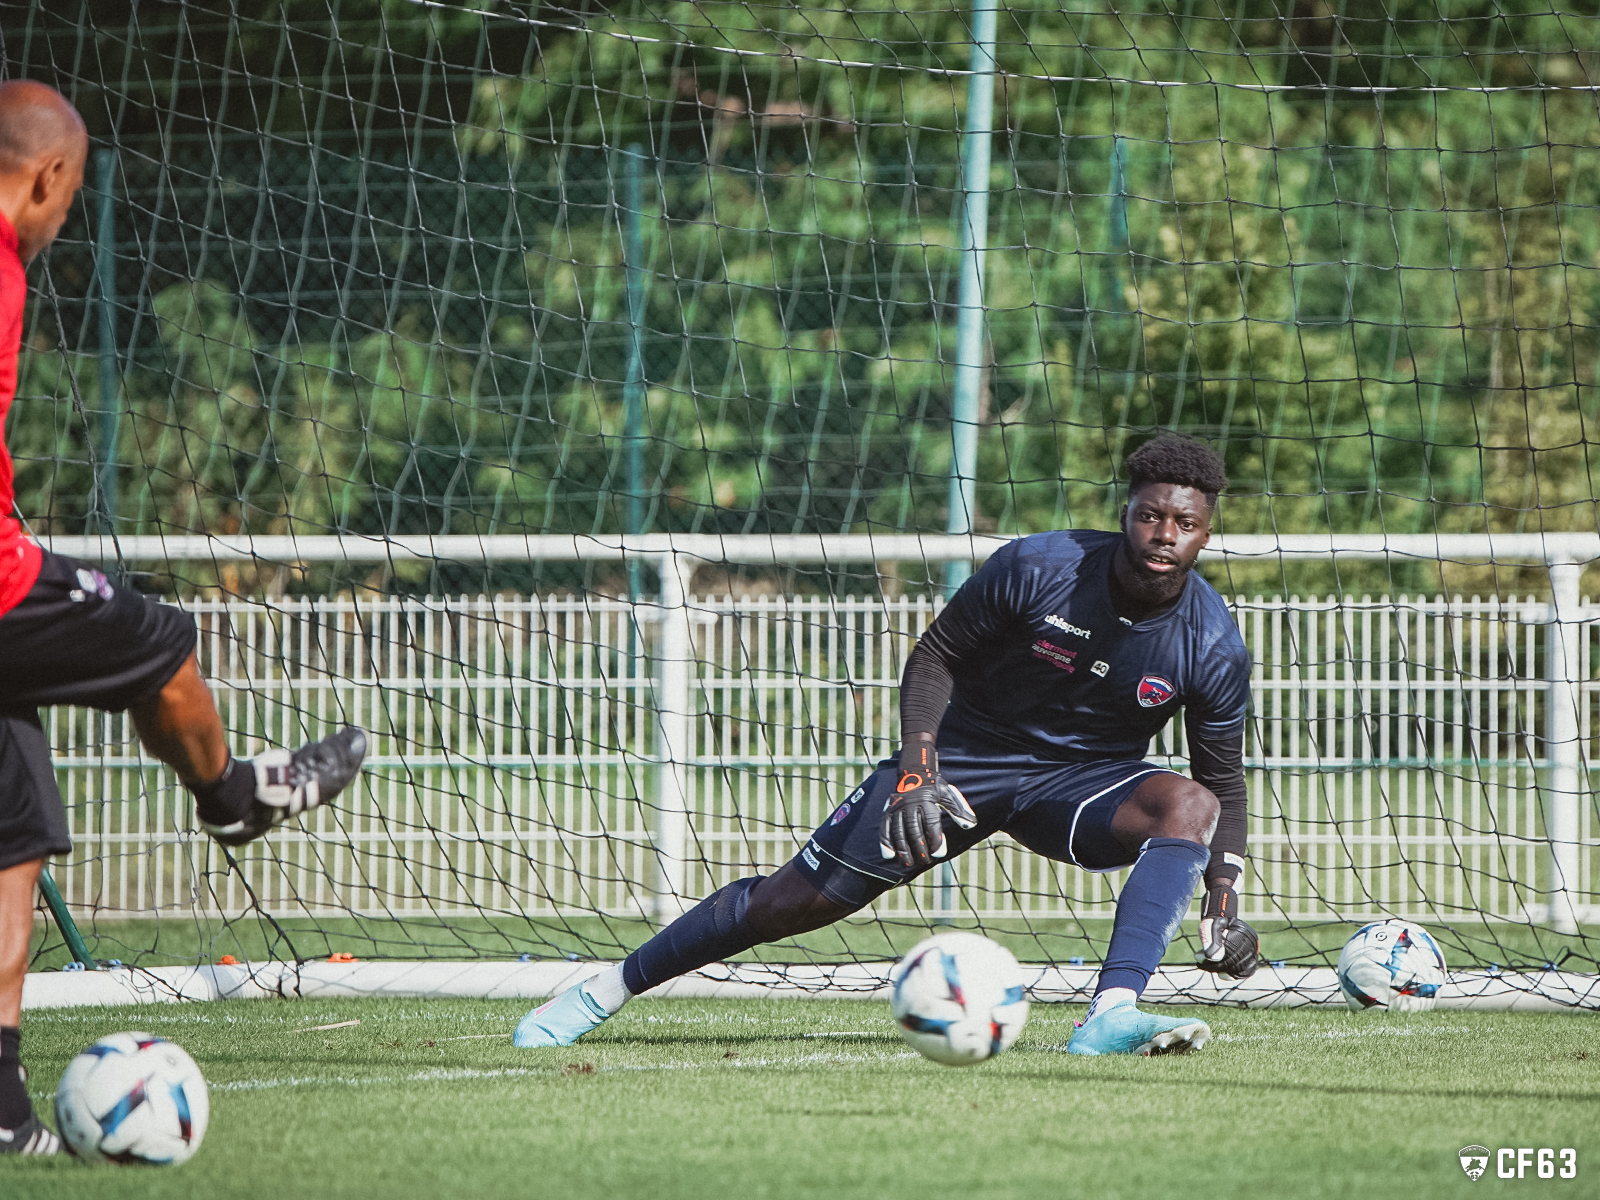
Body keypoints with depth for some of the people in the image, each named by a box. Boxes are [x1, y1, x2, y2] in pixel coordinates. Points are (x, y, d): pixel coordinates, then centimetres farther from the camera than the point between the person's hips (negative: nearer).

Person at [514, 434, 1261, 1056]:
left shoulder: (1215, 649, -16)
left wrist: (1224, 898, -16)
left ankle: (1111, 1017, -42)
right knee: (794, 901, -3)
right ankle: (604, 992, 15)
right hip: (964, 755, -1)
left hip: (1085, 778, 1)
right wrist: (917, 769, -21)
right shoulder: (1036, 569, -21)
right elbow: (935, 657, -8)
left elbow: (1224, 781, -4)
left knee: (1190, 806, -32)